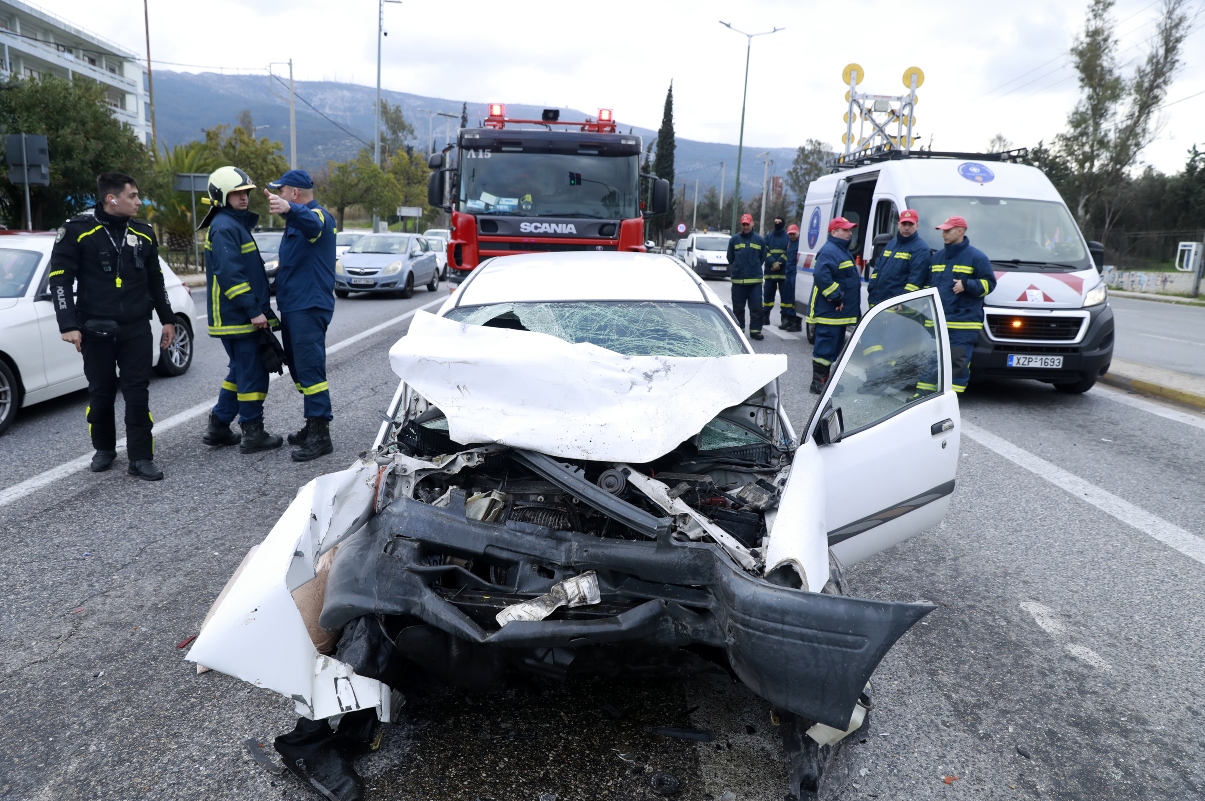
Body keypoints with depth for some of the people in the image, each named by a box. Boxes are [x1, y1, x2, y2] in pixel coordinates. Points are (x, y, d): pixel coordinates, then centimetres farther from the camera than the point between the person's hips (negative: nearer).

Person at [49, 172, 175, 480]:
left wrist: (168, 319, 15)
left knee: (138, 393, -1)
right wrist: (69, 325, -13)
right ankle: (104, 449, 29)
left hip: (137, 328, 3)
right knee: (101, 394, 8)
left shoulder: (144, 232, 8)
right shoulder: (77, 230, -6)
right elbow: (60, 280, -6)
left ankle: (141, 458, 3)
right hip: (96, 329, -2)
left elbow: (155, 280, 16)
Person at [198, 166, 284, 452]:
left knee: (240, 371, 17)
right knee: (253, 372, -3)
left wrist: (260, 307, 20)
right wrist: (254, 310, -23)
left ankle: (218, 427, 23)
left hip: (237, 317, 10)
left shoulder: (236, 224, 19)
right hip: (238, 317, -10)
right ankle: (253, 433, 5)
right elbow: (229, 274, -22)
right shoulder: (224, 227, -13)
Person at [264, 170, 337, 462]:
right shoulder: (298, 219, 21)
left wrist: (289, 208, -58)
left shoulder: (318, 216, -14)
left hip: (309, 306, -11)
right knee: (298, 366, 16)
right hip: (293, 306, 11)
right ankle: (312, 426, 26)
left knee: (310, 368, -14)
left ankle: (320, 435, -12)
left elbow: (311, 222, -41)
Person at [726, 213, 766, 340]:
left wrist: (754, 268, 11)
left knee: (756, 307, -3)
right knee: (738, 307, 6)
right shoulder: (734, 239, 4)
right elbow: (730, 258, 11)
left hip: (755, 280, 0)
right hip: (737, 279, 0)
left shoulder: (760, 240, 6)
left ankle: (755, 330, 3)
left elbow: (762, 258, 14)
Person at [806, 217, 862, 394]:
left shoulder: (842, 251, 20)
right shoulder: (829, 251, -15)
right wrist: (836, 297, -25)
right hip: (829, 312, -11)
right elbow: (821, 276, -30)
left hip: (839, 313, 11)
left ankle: (824, 379, 25)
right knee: (826, 346, -8)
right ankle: (818, 383, -4)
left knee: (834, 347, 16)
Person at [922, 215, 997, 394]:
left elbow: (989, 283, -3)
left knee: (958, 362, -6)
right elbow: (928, 283, 28)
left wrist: (967, 285, -17)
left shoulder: (976, 257, -1)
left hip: (963, 324, -5)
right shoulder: (937, 256, 18)